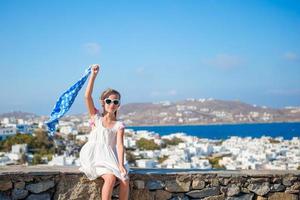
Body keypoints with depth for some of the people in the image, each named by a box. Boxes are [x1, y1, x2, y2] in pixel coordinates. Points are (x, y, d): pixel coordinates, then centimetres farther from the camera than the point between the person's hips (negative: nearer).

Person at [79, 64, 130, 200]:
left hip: (110, 158, 2)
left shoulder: (119, 125, 7)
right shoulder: (96, 117, 6)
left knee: (125, 180, -23)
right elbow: (87, 97, -7)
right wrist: (93, 75, -12)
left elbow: (120, 145, -5)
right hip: (95, 157, -2)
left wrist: (121, 165, -20)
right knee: (111, 178, -29)